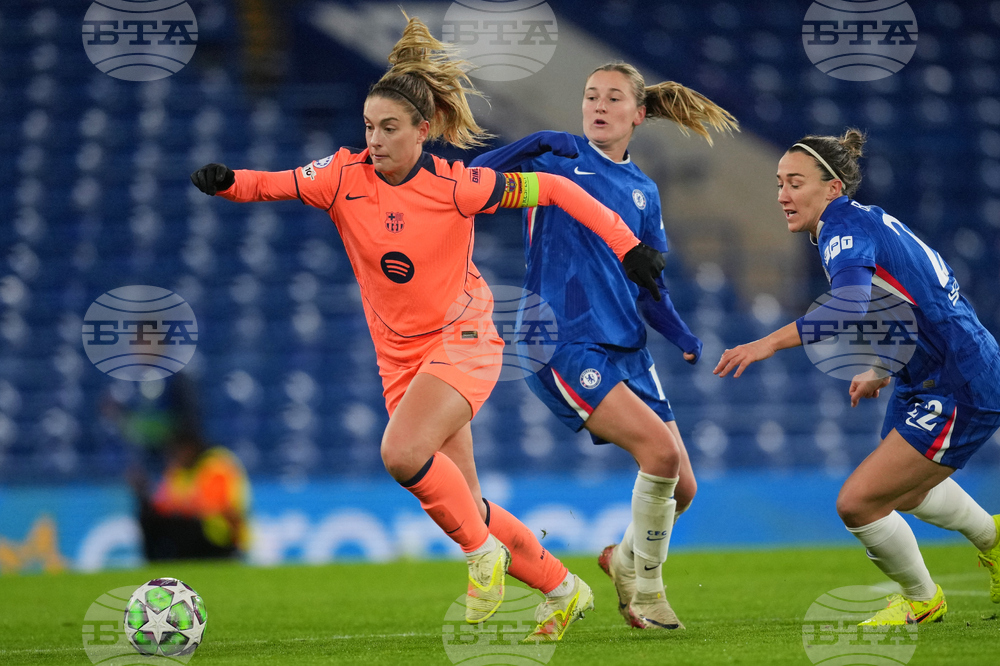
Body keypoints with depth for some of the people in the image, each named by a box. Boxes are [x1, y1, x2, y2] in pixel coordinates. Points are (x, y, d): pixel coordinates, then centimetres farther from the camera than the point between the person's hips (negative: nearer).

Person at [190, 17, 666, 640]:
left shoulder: (454, 185, -14)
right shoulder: (346, 175, -6)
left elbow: (551, 189, -7)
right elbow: (277, 185, -15)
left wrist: (626, 244, -10)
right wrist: (227, 181, -37)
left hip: (464, 342, -5)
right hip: (400, 356, 5)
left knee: (402, 452, -30)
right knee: (462, 504, 7)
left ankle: (483, 551, -7)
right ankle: (562, 589, 26)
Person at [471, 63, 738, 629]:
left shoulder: (644, 192, 17)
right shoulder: (556, 156, 3)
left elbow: (649, 286, 17)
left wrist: (683, 337, 0)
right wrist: (530, 147, -19)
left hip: (626, 347, 6)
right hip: (564, 343, -6)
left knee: (682, 487, 1)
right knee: (660, 449, -22)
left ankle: (624, 558, 31)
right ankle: (648, 589, -4)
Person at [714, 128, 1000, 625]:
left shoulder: (846, 227, -20)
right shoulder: (861, 224, 10)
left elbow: (848, 308, -40)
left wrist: (769, 343, -44)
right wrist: (883, 373, 19)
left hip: (959, 392, -11)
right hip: (925, 383, 11)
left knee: (858, 502, -11)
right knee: (905, 491, 32)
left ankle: (921, 599, 13)